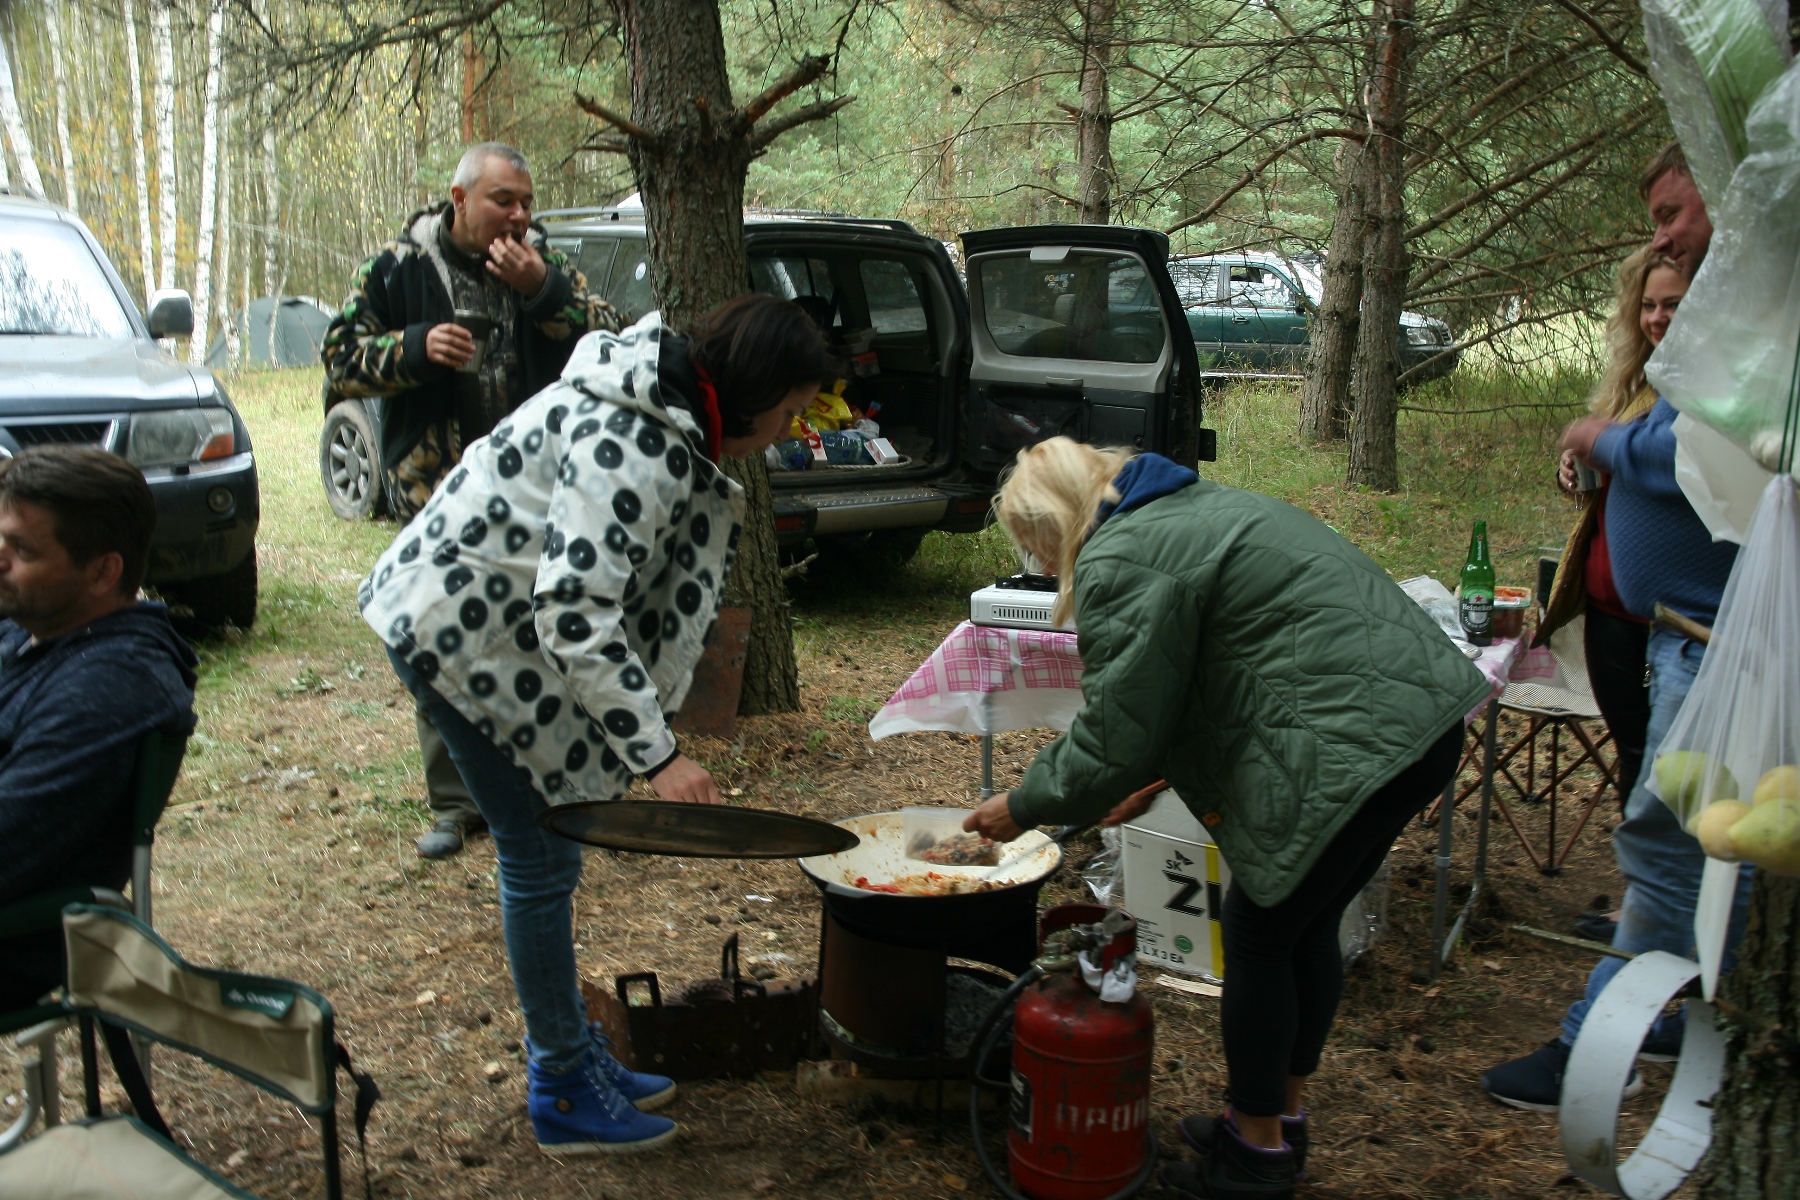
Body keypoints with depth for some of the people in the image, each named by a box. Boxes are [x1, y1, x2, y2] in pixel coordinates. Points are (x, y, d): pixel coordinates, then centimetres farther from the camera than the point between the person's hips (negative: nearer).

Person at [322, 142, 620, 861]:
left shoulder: (545, 265, 6)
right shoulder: (400, 268, 2)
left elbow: (608, 344, -4)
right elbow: (340, 358, 3)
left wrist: (543, 292, -17)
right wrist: (418, 347, -14)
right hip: (436, 497, -1)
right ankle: (454, 805, 16)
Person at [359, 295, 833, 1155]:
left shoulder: (666, 420, 4)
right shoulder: (629, 446, -27)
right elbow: (575, 614, -33)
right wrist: (656, 754, -33)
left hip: (503, 625, 10)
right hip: (461, 633, -10)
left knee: (547, 855, 16)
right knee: (541, 862, -2)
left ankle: (571, 1051, 31)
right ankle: (565, 1094, 13)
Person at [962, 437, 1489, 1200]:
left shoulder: (1119, 562, -12)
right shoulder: (1188, 510, 20)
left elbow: (1114, 741, -11)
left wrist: (1024, 807, 4)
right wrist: (1153, 778, 27)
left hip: (1357, 748, -10)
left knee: (1259, 936, 5)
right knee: (1306, 927, 21)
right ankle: (1281, 1115, 38)